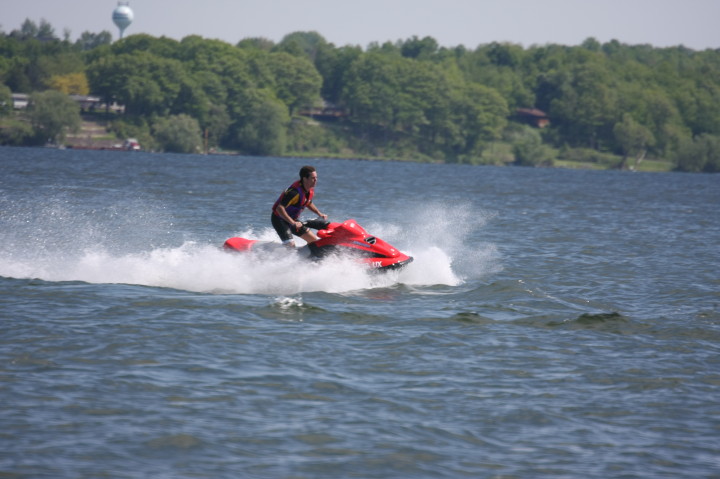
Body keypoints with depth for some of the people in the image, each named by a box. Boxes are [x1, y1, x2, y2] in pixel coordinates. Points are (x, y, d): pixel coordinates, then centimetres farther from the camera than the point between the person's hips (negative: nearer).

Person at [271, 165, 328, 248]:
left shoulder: (311, 190, -2)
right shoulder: (295, 192, -31)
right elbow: (279, 208, -36)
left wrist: (320, 214, 9)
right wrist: (293, 222, -43)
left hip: (293, 219, 9)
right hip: (279, 219, -9)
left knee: (314, 241, 7)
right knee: (290, 245, -26)